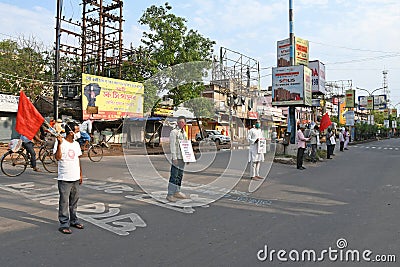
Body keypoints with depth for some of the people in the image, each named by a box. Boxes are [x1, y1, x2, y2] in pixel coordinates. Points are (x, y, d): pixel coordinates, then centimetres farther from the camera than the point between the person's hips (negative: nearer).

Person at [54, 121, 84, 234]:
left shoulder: (76, 144, 11)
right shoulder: (60, 143, -9)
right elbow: (58, 157, -21)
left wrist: (80, 174, 17)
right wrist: (60, 144, -30)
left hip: (75, 178, 6)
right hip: (64, 178, -6)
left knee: (74, 200, 15)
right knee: (64, 202, 0)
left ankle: (73, 220, 28)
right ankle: (64, 224, 8)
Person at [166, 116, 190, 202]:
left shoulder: (184, 133, 17)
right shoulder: (174, 132, -7)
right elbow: (172, 145, -13)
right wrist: (174, 158, -18)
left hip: (183, 157, 8)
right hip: (176, 157, -8)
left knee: (180, 176, 13)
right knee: (174, 176, -10)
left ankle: (177, 192, 22)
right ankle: (170, 194, -6)